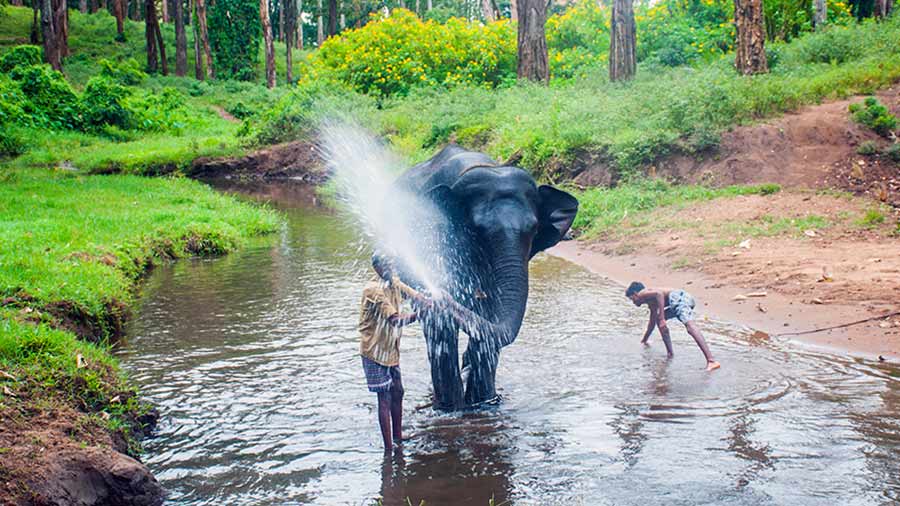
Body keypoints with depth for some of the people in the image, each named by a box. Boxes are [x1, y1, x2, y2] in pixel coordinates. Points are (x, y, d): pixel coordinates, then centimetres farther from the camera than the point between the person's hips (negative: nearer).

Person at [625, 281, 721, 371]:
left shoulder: (643, 293, 8)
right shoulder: (652, 304, 35)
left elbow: (659, 293, -14)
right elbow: (652, 323, 50)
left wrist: (662, 318, -17)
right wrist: (644, 339, 64)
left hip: (678, 297, -10)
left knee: (690, 327, -27)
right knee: (659, 319, 28)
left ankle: (711, 361, -42)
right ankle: (670, 353, 21)